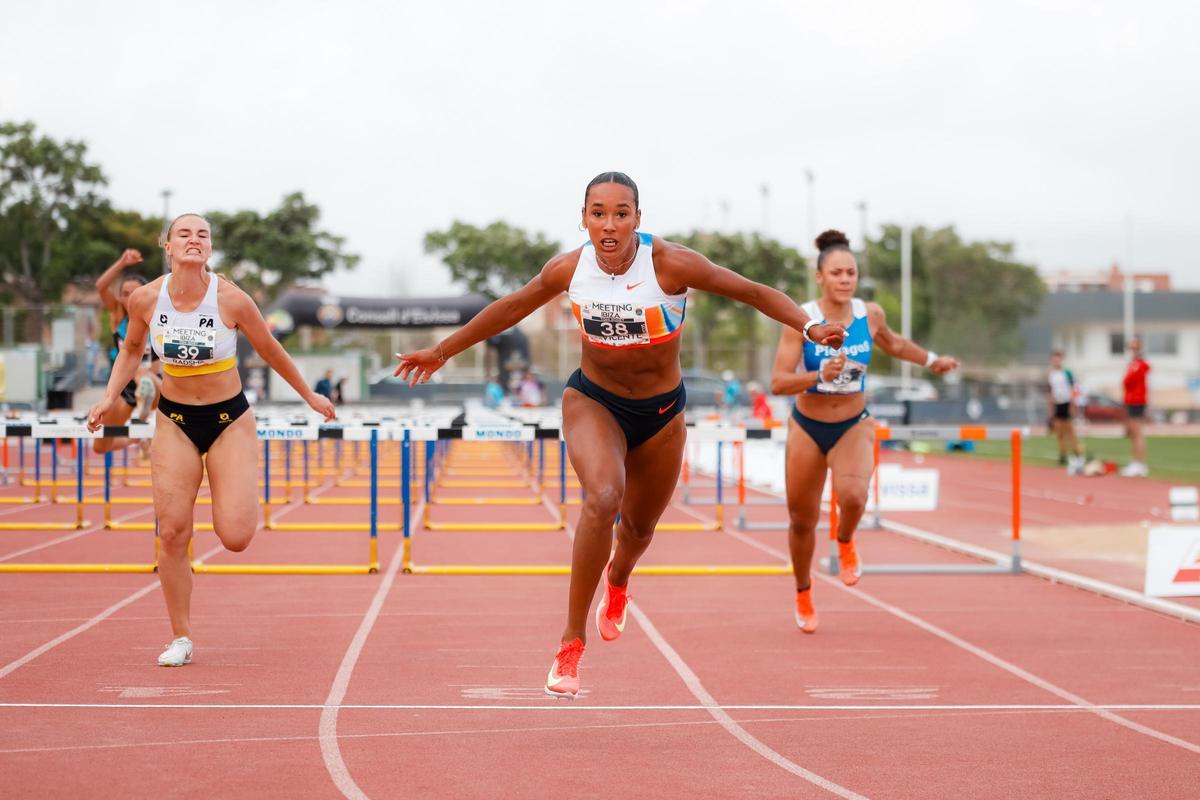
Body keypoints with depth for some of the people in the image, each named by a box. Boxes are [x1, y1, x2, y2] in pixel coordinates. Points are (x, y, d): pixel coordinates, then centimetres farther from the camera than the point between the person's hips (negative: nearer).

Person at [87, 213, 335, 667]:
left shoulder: (231, 300, -17)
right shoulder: (145, 299, -11)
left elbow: (271, 351, -1)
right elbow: (132, 348, 11)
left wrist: (310, 397, 9)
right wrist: (111, 396, -1)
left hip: (229, 420, -2)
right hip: (175, 422, 2)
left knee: (234, 537, -12)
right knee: (172, 533, -5)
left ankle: (239, 491, 27)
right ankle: (181, 639, 10)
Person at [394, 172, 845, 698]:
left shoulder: (670, 264, -23)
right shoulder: (569, 269, -15)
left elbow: (753, 292, -15)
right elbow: (512, 308, 3)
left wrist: (809, 327, -31)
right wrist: (443, 350, 12)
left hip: (660, 411, 1)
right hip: (592, 401, -1)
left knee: (639, 525, 18)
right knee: (602, 498, -29)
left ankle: (617, 581, 59)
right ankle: (571, 644, -19)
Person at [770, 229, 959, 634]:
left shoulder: (870, 315, -8)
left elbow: (893, 344, 16)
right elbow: (778, 383, -22)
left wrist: (932, 360, 24)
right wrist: (822, 375, -36)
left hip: (854, 427, 1)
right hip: (808, 428, -1)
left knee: (853, 496, -30)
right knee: (802, 521, 9)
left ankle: (845, 542, 7)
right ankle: (803, 597, 36)